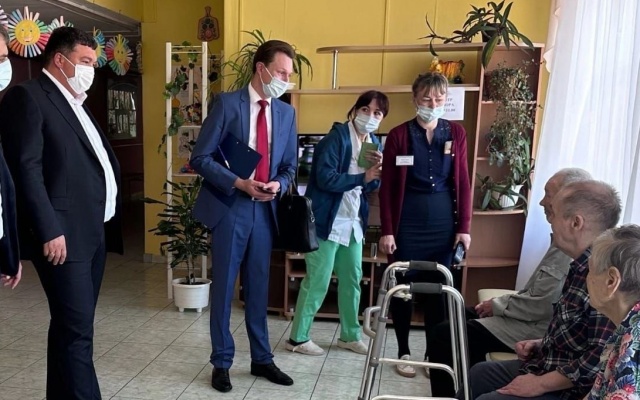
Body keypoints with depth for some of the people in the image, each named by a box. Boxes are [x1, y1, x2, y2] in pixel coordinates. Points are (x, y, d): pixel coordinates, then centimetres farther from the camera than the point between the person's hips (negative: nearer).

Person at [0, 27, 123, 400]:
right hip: (64, 234, -9)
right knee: (77, 331, -5)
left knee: (71, 326, 16)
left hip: (94, 231, 9)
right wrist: (50, 231, -20)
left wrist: (105, 219, 12)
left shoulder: (75, 102, 21)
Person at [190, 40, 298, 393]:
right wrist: (239, 183, -19)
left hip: (265, 210, 4)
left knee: (259, 287, 13)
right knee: (224, 287, 6)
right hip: (229, 208, -4)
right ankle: (221, 362, 22)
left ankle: (261, 359, 27)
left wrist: (278, 185, -10)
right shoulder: (227, 104, -6)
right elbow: (200, 158, -9)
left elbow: (289, 165, 12)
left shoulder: (286, 113, 7)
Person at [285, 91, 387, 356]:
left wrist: (376, 171, -6)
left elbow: (372, 187, 14)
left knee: (352, 279, 14)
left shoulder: (374, 142, 11)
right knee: (317, 282, -2)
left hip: (354, 222, 8)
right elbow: (325, 178, -23)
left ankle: (350, 335, 30)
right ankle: (297, 338, 13)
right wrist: (362, 177, -20)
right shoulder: (337, 137, -13)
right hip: (327, 221, -8)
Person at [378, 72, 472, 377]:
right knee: (402, 287, 7)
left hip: (443, 222, 2)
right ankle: (403, 352, 24)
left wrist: (464, 227, 1)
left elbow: (462, 183, 5)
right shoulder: (399, 135, -3)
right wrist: (387, 231, -6)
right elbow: (387, 187, -3)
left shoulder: (456, 133, 4)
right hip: (407, 221, -2)